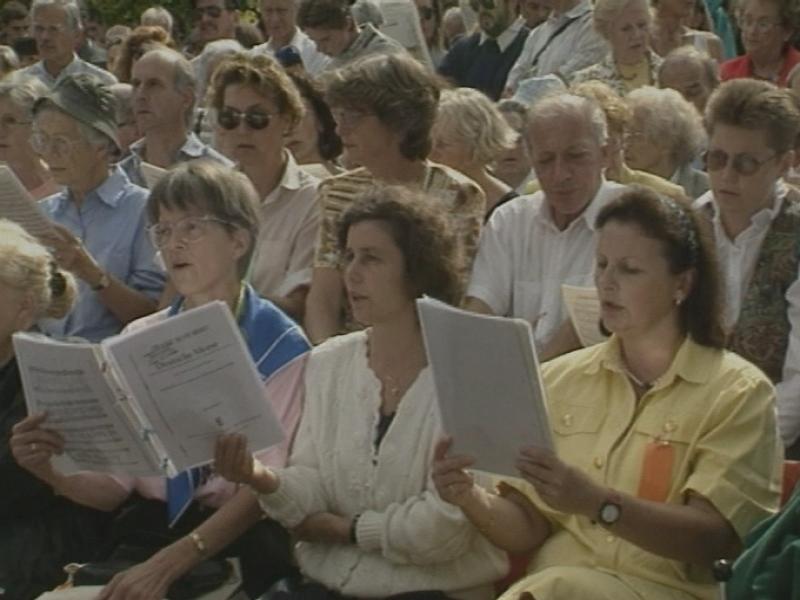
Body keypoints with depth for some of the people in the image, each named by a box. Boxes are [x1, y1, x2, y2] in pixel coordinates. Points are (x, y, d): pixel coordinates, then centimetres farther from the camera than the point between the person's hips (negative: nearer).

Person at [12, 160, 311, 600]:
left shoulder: (279, 347, -4)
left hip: (237, 542, -3)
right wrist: (55, 473, -13)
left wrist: (167, 564, -23)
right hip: (148, 528, 4)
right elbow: (115, 484, 9)